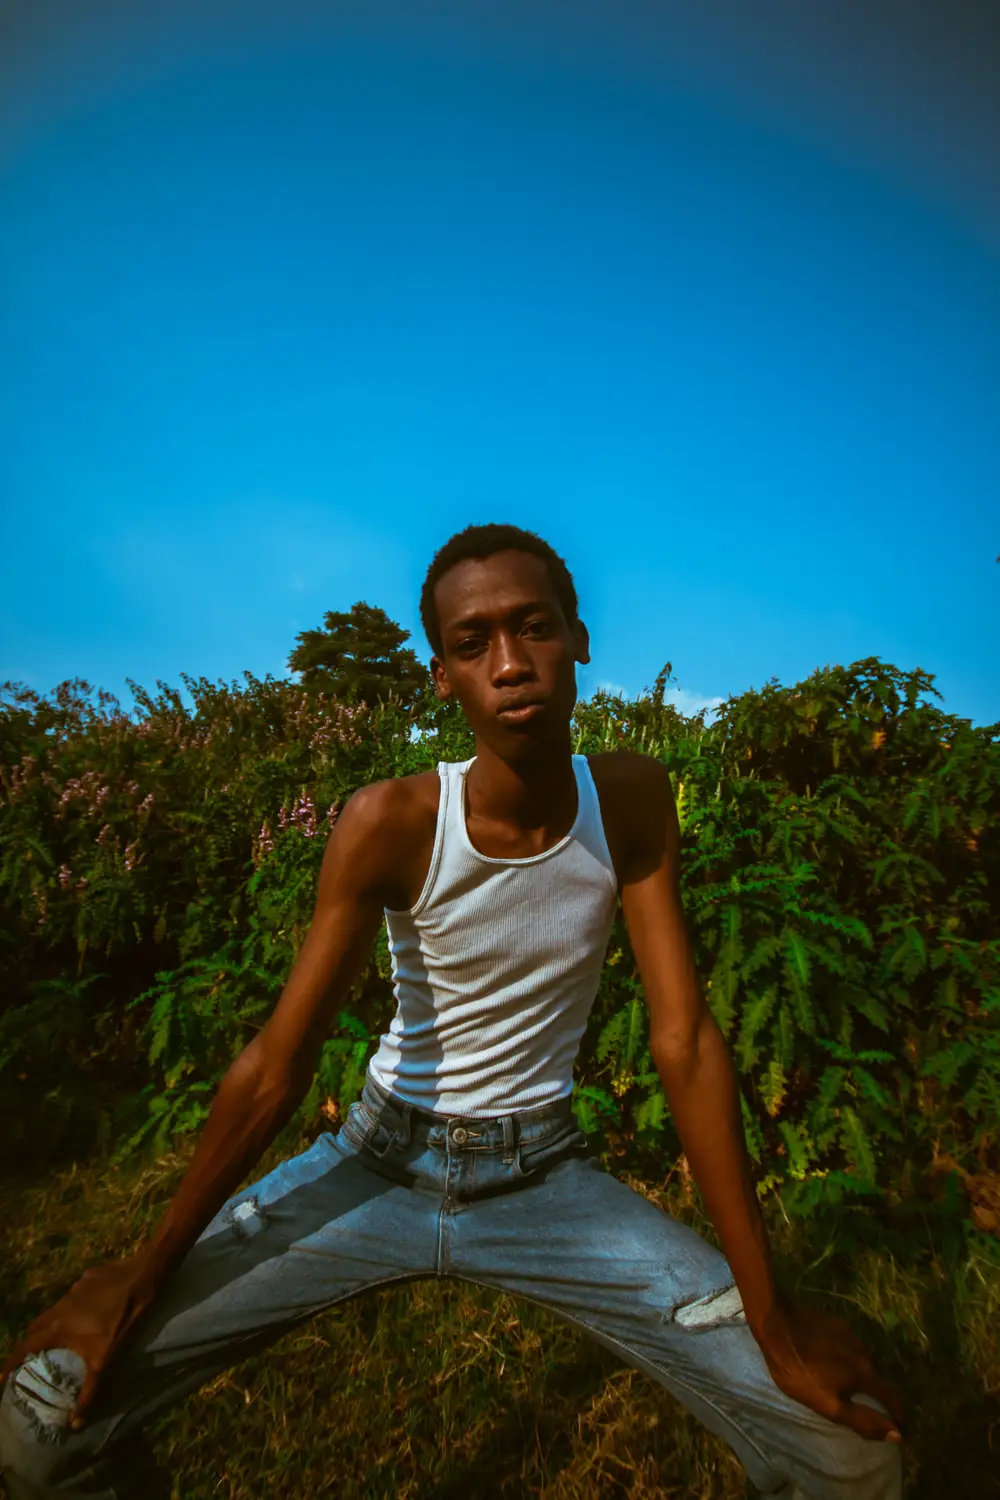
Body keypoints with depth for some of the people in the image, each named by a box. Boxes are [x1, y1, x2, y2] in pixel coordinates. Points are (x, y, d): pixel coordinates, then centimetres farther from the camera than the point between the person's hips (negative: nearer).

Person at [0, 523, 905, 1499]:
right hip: (380, 1159, 0)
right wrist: (144, 1272, -7)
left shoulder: (633, 798, -15)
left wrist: (770, 1316, -14)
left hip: (547, 1174, 1)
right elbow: (277, 1063, -13)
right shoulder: (390, 823, -21)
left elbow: (685, 1040, -14)